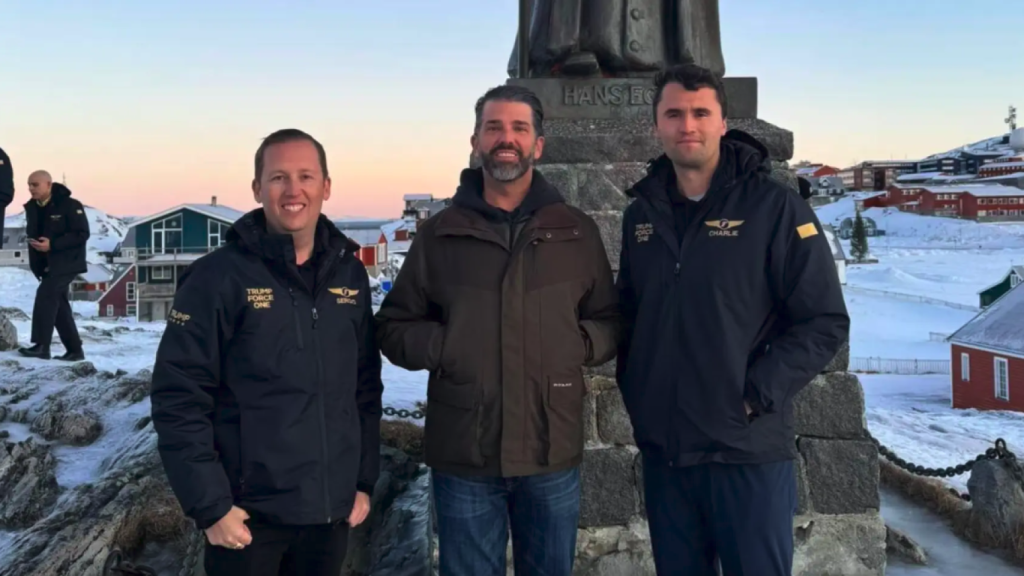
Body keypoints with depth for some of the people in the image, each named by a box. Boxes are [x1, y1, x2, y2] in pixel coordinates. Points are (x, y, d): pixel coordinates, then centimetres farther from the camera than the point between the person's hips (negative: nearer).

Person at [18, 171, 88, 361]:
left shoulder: (70, 205, -15)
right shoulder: (31, 207, 7)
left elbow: (82, 234, -18)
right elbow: (31, 233, 18)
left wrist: (52, 245, -25)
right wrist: (35, 263, 3)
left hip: (66, 262, -8)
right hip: (46, 264, 8)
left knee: (45, 294, -21)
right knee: (58, 304, 8)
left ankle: (41, 345, -19)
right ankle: (75, 350, 15)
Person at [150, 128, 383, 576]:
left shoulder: (350, 274, 5)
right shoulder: (219, 276, -10)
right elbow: (177, 397, -11)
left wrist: (365, 480, 8)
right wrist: (209, 505, -13)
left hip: (332, 511, 4)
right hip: (249, 515, -4)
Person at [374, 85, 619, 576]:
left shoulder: (576, 232, 6)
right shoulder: (439, 233, 3)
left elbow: (611, 324, 12)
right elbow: (393, 328, 7)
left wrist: (578, 344, -8)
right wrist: (445, 346, -10)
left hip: (553, 454, 1)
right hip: (463, 456, -1)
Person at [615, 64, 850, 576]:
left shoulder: (776, 208, -7)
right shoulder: (641, 215, 9)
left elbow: (825, 322, -9)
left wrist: (756, 396, -15)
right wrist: (632, 389, 5)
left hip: (749, 451, -4)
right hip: (662, 449, 5)